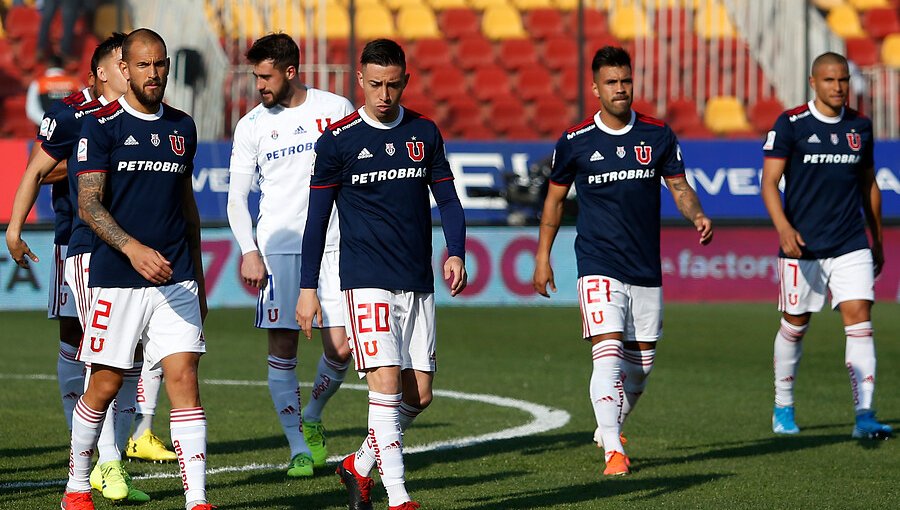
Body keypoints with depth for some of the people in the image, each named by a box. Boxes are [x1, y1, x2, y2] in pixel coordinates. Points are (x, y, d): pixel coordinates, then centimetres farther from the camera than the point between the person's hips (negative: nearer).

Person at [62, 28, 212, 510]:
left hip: (176, 280, 3)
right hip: (116, 280, -3)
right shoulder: (100, 126, -4)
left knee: (184, 379, -7)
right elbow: (88, 204, -11)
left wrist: (197, 274, 22)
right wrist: (133, 248, -26)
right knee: (104, 385, 4)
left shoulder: (182, 127, 12)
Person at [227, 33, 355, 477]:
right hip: (277, 247, 0)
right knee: (282, 349, -5)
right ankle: (299, 448, 1)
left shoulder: (337, 110, 3)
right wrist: (248, 251, -9)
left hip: (333, 244, 0)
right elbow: (236, 196, 4)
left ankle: (311, 419, 22)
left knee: (340, 347, -4)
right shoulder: (252, 126, 3)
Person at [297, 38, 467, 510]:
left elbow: (447, 200, 13)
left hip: (418, 284, 5)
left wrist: (456, 254, -4)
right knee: (386, 384, -14)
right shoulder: (338, 140, -2)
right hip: (367, 281, -4)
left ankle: (360, 466, 26)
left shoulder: (424, 133, 8)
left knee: (419, 394, 4)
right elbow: (317, 218, 2)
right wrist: (307, 287, 1)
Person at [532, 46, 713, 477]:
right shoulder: (575, 141, -2)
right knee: (608, 355, -18)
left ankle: (610, 426, 35)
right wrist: (543, 256, 10)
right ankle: (613, 450, -20)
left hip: (646, 269, 3)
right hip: (599, 267, -3)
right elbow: (556, 197, 10)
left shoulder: (657, 135, 3)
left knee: (640, 363, 9)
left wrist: (697, 216, -12)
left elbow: (679, 186, 9)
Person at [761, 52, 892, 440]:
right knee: (795, 325, 7)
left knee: (860, 320, -10)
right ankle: (783, 408, 26)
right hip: (803, 246, -3)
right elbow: (769, 181, -8)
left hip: (851, 246, 3)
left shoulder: (860, 127, 9)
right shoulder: (791, 124, -4)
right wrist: (784, 228, -23)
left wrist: (878, 240, 21)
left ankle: (864, 415, -14)